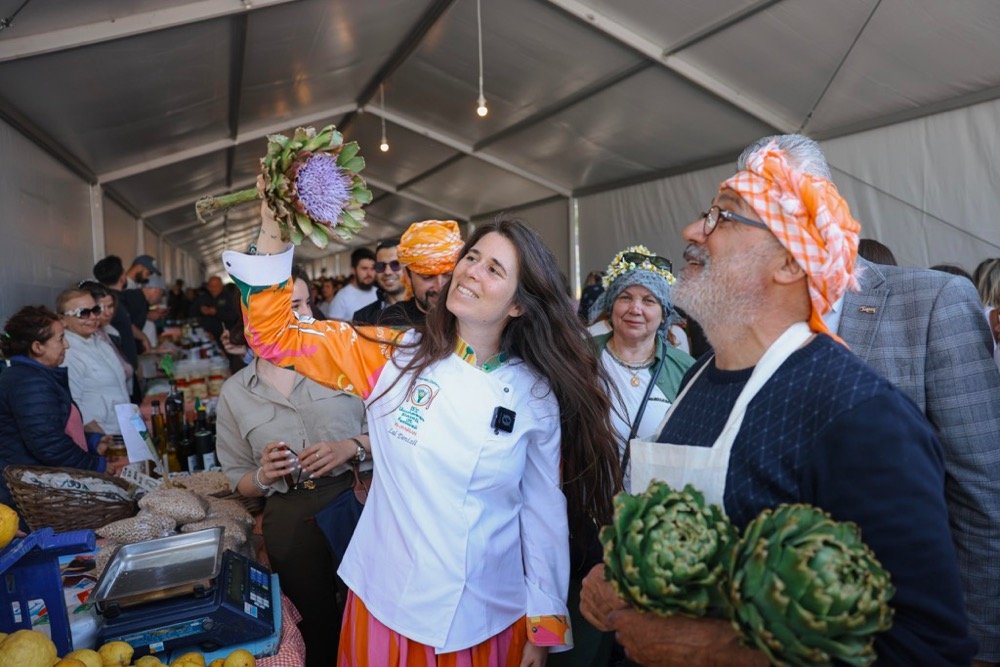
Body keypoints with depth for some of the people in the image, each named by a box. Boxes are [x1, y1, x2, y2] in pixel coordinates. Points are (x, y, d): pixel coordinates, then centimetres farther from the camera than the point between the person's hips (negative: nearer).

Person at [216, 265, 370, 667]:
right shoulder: (234, 392, 6)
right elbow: (240, 481, 11)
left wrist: (351, 447, -15)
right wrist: (264, 476, -9)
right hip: (290, 520, 2)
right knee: (315, 629, 17)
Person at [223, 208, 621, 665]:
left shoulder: (537, 396, -8)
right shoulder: (395, 355, -8)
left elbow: (545, 512, -2)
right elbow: (276, 335, -9)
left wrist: (545, 625, 2)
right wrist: (273, 235, -21)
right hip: (388, 601, 0)